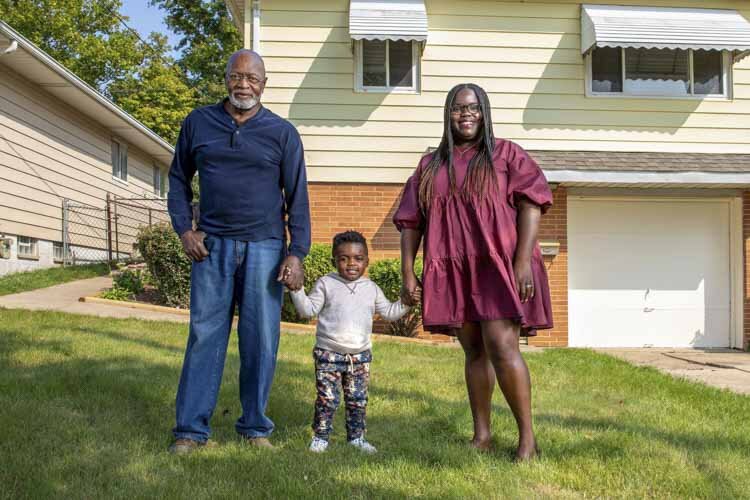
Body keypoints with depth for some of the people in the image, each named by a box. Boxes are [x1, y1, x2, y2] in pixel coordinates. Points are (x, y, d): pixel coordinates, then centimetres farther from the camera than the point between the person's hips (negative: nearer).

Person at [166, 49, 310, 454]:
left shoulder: (282, 133, 4)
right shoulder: (198, 123, 8)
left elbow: (297, 197, 3)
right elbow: (179, 178, 16)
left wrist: (296, 253, -5)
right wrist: (184, 229, 3)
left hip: (264, 246, 0)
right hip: (212, 245, 1)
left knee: (260, 341, 4)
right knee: (204, 335, 1)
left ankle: (255, 427, 17)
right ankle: (191, 429, 9)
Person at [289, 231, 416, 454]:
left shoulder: (371, 288, 9)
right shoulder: (326, 284, -1)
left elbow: (388, 312, 16)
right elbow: (308, 310, -4)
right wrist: (297, 290, -17)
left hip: (360, 355, 3)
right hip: (328, 354, -3)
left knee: (358, 400, 9)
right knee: (327, 399, -2)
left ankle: (356, 437, 22)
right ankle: (320, 436, 12)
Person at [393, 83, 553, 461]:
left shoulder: (506, 154, 6)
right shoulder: (430, 166, 16)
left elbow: (530, 204, -5)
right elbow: (411, 221, 14)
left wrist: (523, 259, -16)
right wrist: (407, 273, 5)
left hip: (498, 265, -4)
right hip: (452, 271, 4)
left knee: (501, 346, -14)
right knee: (474, 351, 8)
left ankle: (527, 436, -4)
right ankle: (481, 435, 14)